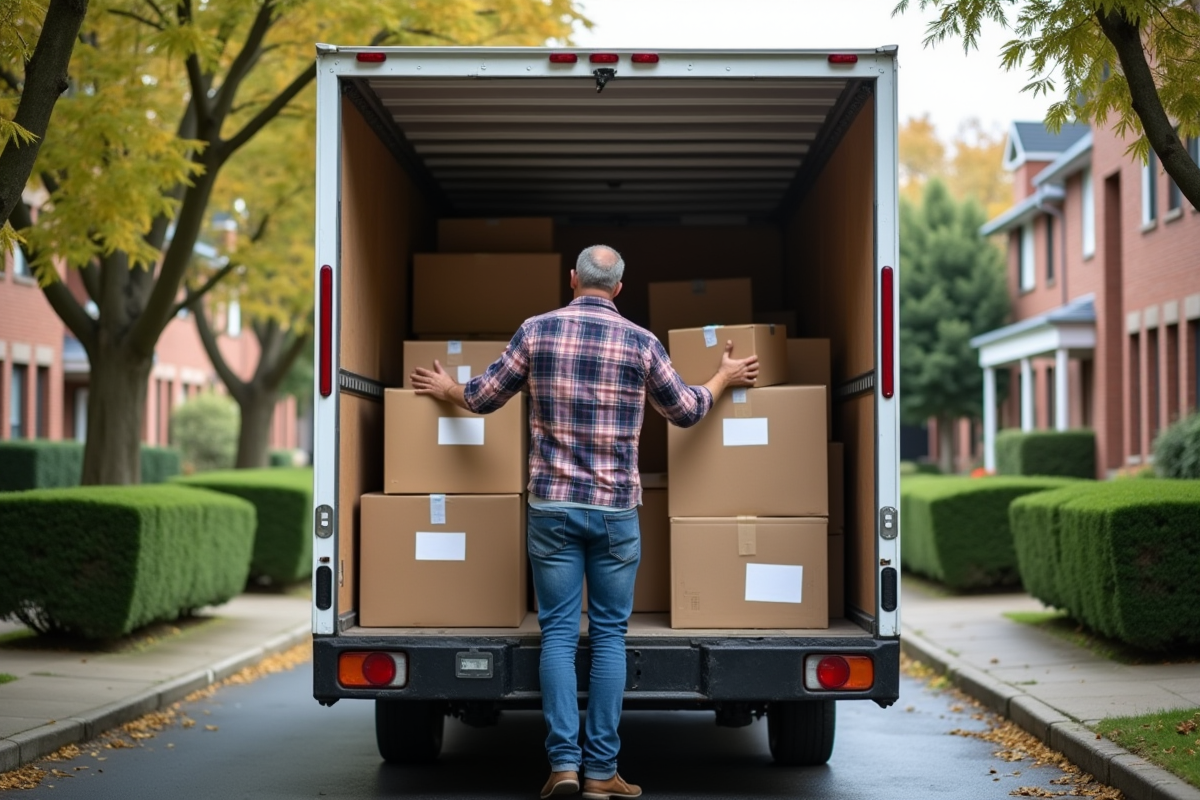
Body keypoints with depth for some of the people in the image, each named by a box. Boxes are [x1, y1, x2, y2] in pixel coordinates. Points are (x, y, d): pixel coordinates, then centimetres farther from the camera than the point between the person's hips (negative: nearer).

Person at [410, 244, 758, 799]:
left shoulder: (537, 330, 0)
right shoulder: (640, 342, 0)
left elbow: (484, 397, 9)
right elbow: (686, 411, 12)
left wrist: (445, 389, 30)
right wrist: (725, 378, 31)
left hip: (552, 507, 1)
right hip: (615, 509, 0)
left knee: (558, 632, 5)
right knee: (609, 634, 5)